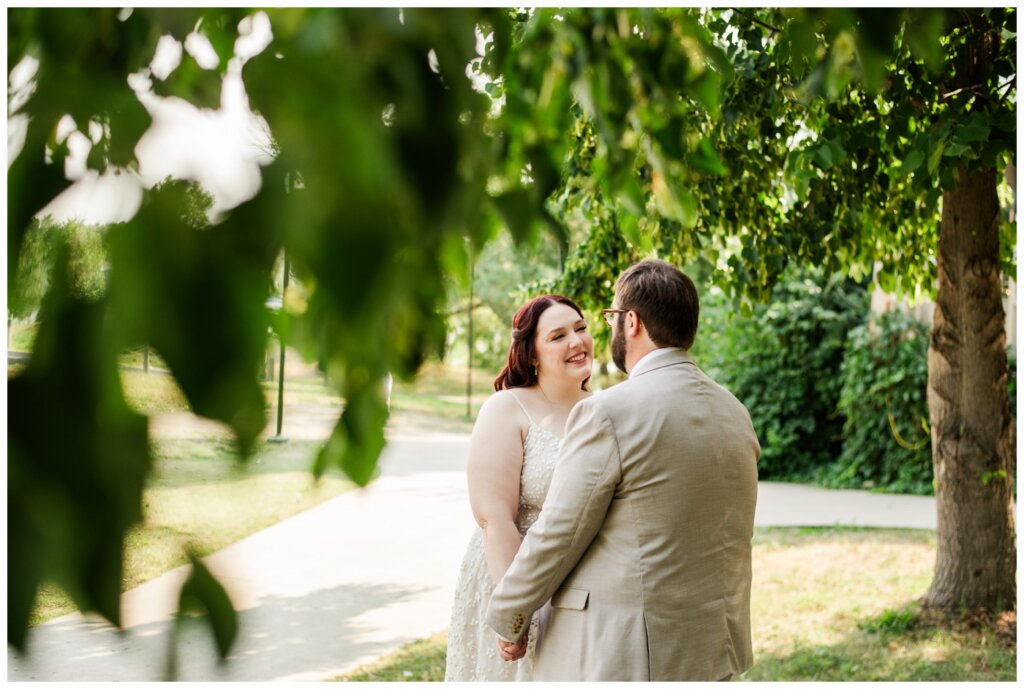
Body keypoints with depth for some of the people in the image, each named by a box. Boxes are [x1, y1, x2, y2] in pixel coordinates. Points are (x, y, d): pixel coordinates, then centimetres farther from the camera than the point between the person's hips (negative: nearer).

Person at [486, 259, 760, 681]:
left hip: (618, 653, -7)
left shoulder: (608, 413, -16)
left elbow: (557, 536, -12)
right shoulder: (735, 414, 7)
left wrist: (507, 619, 3)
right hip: (712, 649, 7)